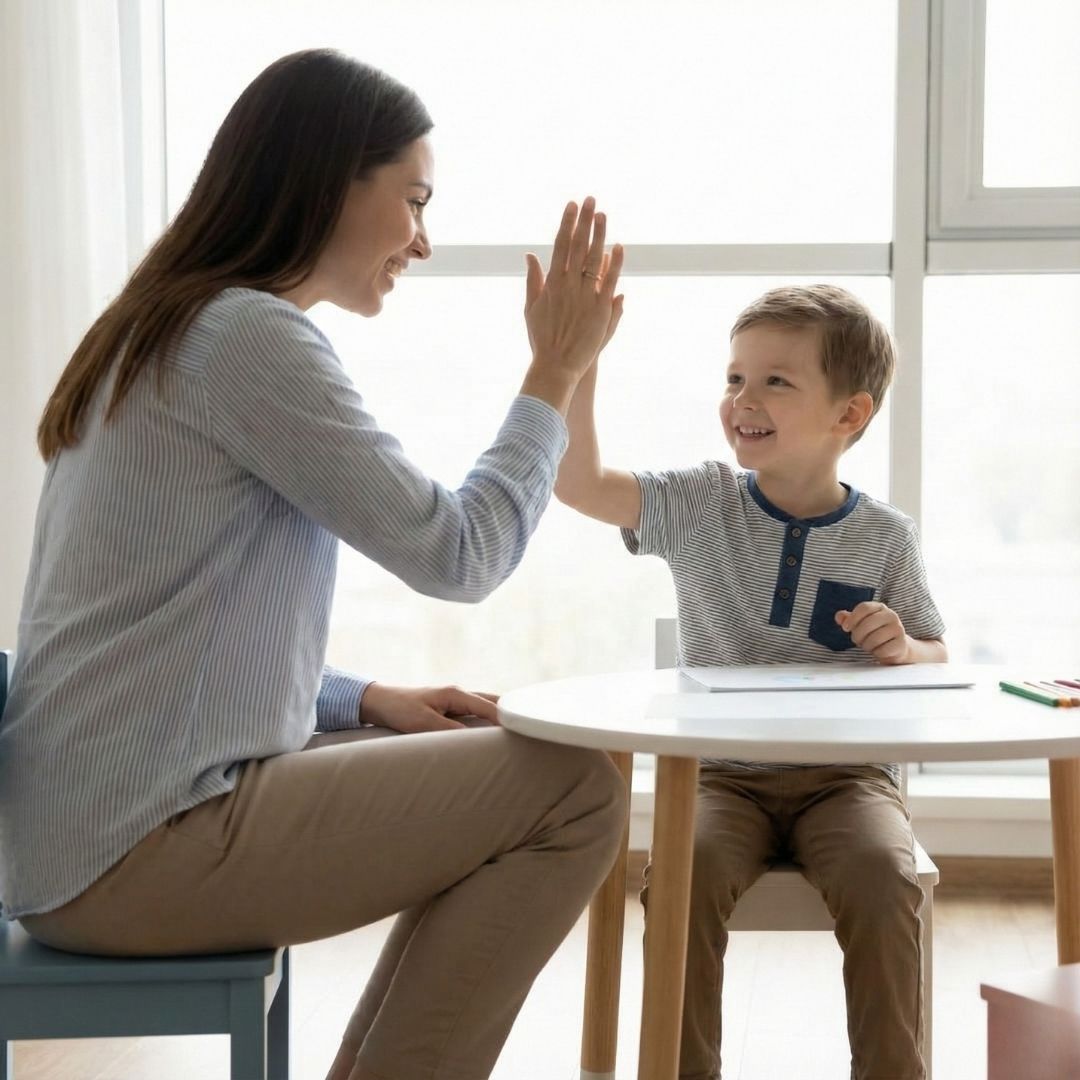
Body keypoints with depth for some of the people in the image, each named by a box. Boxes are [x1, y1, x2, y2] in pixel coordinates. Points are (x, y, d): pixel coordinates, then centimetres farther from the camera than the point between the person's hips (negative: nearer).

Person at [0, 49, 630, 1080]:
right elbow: (456, 553, -13)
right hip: (128, 848, -10)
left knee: (494, 778, 16)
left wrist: (368, 700, 9)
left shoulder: (165, 335, 17)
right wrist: (554, 373, -1)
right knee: (573, 791, -10)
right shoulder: (246, 334, -14)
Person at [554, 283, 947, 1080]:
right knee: (686, 873, -29)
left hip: (846, 774, 0)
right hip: (723, 774, 0)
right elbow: (579, 482, -12)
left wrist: (903, 647, -13)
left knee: (884, 879, -29)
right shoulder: (701, 505, 1)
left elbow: (937, 658, 11)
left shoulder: (884, 536, 2)